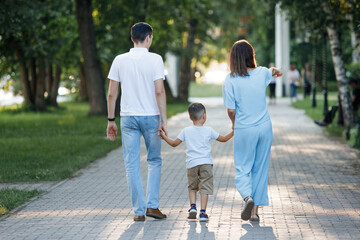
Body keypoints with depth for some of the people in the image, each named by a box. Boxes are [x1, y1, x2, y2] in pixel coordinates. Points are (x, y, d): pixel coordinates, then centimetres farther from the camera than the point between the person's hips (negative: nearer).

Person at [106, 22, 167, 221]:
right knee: (154, 161, 15)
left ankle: (138, 211, 5)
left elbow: (111, 94, 2)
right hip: (150, 116, -1)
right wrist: (163, 120, -8)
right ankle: (152, 205, 7)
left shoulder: (119, 61, 2)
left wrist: (111, 120, 10)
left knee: (132, 165, 5)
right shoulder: (155, 59, -6)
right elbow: (159, 91, -11)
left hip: (128, 117, 1)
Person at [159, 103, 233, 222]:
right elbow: (224, 139, 12)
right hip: (206, 163, -1)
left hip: (192, 164, 1)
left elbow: (174, 143, 9)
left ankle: (192, 207, 2)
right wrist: (233, 132, 26)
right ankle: (202, 212, -8)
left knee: (192, 187, 18)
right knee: (204, 187, -1)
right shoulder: (208, 130, 3)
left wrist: (164, 137, 25)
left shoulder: (186, 131, 4)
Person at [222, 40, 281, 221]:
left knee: (242, 169, 6)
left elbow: (230, 110, -10)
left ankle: (248, 198, -22)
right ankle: (255, 211, 11)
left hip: (244, 130, -3)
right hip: (264, 128, 3)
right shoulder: (262, 73, 0)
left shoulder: (230, 80, -11)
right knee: (260, 169, 11)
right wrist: (275, 70, 51)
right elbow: (273, 71, 26)